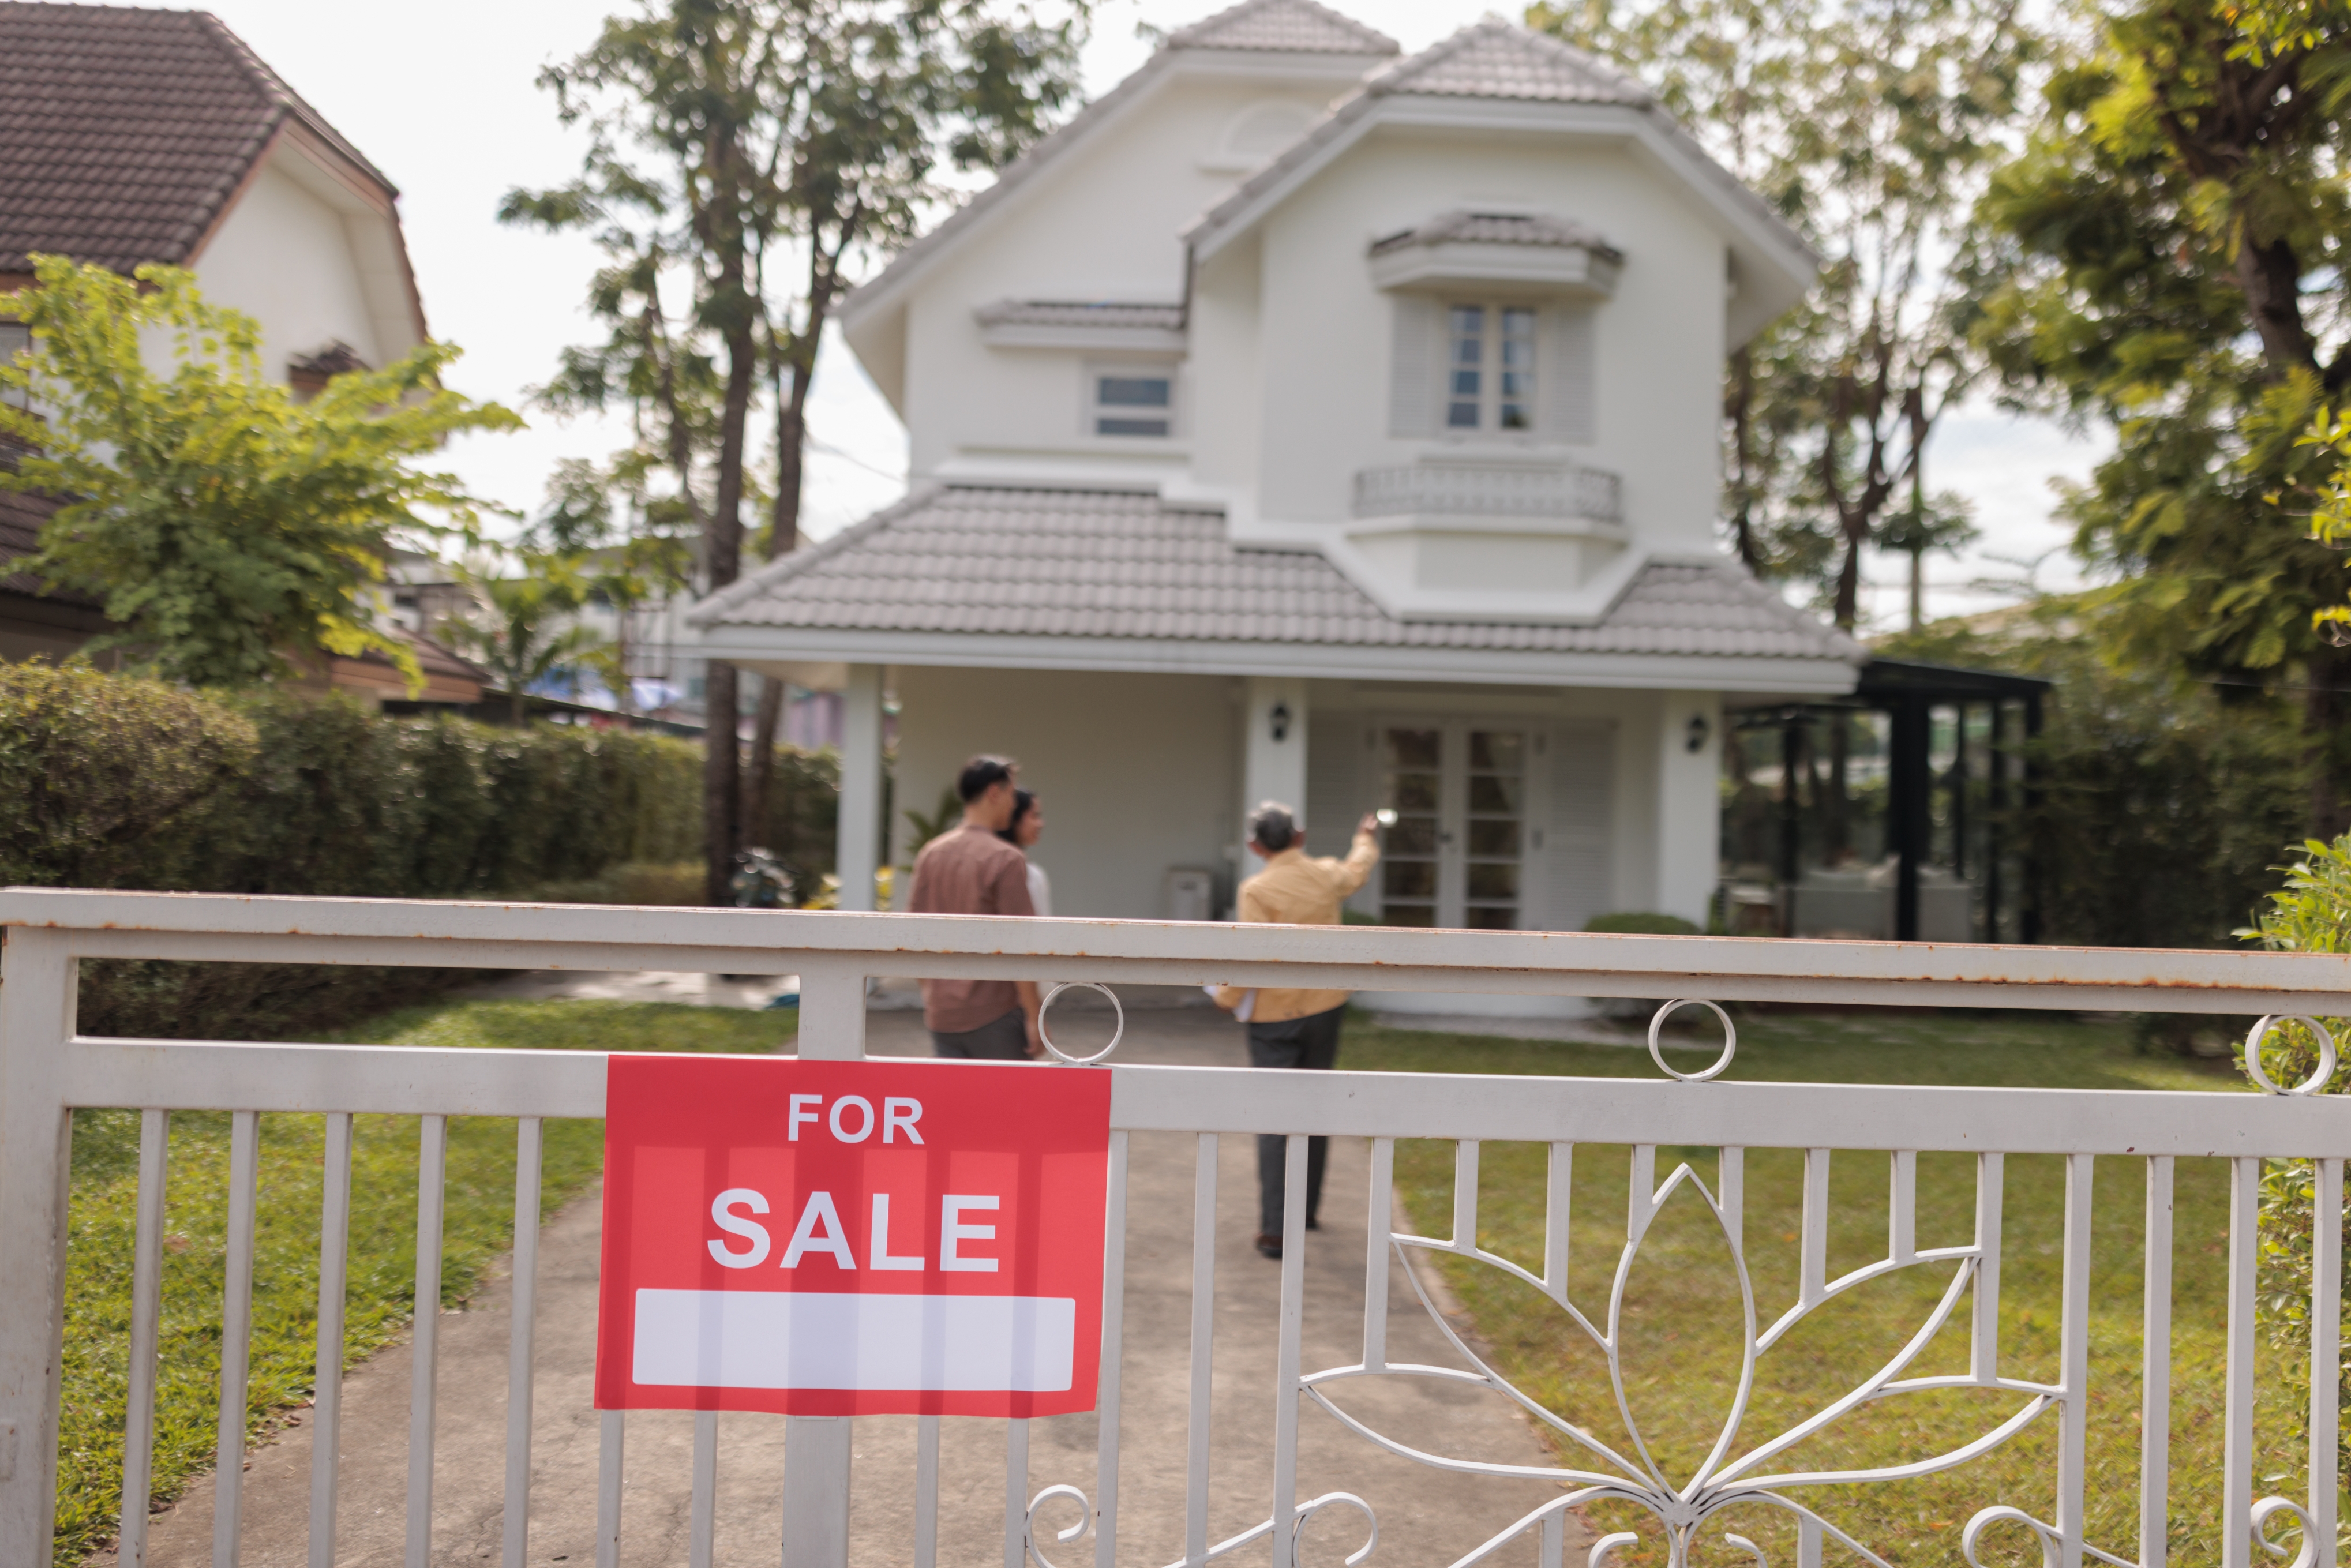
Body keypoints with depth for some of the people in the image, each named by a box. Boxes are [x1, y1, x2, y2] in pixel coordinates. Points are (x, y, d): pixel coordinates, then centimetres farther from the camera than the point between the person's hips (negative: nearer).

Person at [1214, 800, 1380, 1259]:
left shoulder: (1257, 891, -16)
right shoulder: (1327, 875, 1)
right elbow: (1356, 870, 25)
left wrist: (1227, 996, -4)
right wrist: (1367, 839, 46)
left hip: (1275, 1017, -5)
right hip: (1326, 1010, 5)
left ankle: (1274, 1229, -8)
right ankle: (1307, 1209, 30)